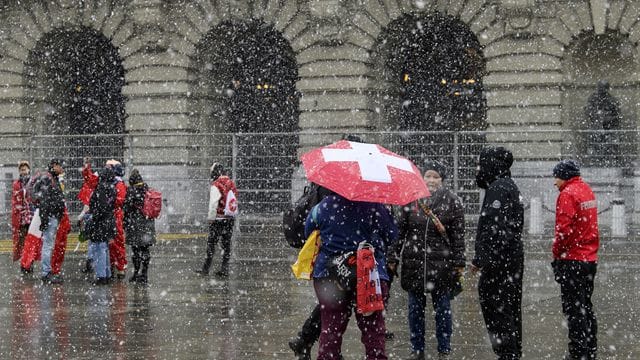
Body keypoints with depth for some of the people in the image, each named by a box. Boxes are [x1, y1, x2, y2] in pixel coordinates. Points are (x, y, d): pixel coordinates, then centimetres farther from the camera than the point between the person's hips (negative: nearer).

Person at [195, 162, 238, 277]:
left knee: (211, 243, 0)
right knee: (226, 244, 10)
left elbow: (213, 204, -16)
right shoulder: (232, 184, 8)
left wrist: (210, 218, -8)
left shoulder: (216, 185, -13)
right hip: (231, 219, 7)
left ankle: (205, 268, 3)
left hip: (219, 219, -6)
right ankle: (224, 269, 11)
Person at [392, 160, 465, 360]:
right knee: (416, 308, 8)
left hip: (441, 262, -2)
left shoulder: (452, 201, 1)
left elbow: (458, 234, 2)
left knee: (442, 308, 4)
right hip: (413, 262, 2)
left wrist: (459, 262, -2)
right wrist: (393, 257, 7)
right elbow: (401, 229, 10)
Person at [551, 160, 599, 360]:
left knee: (573, 309, -5)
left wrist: (556, 252, -9)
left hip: (573, 260, -9)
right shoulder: (587, 191, 13)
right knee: (586, 307, 16)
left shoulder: (568, 194, -15)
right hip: (590, 259, 9)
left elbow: (564, 229, -21)